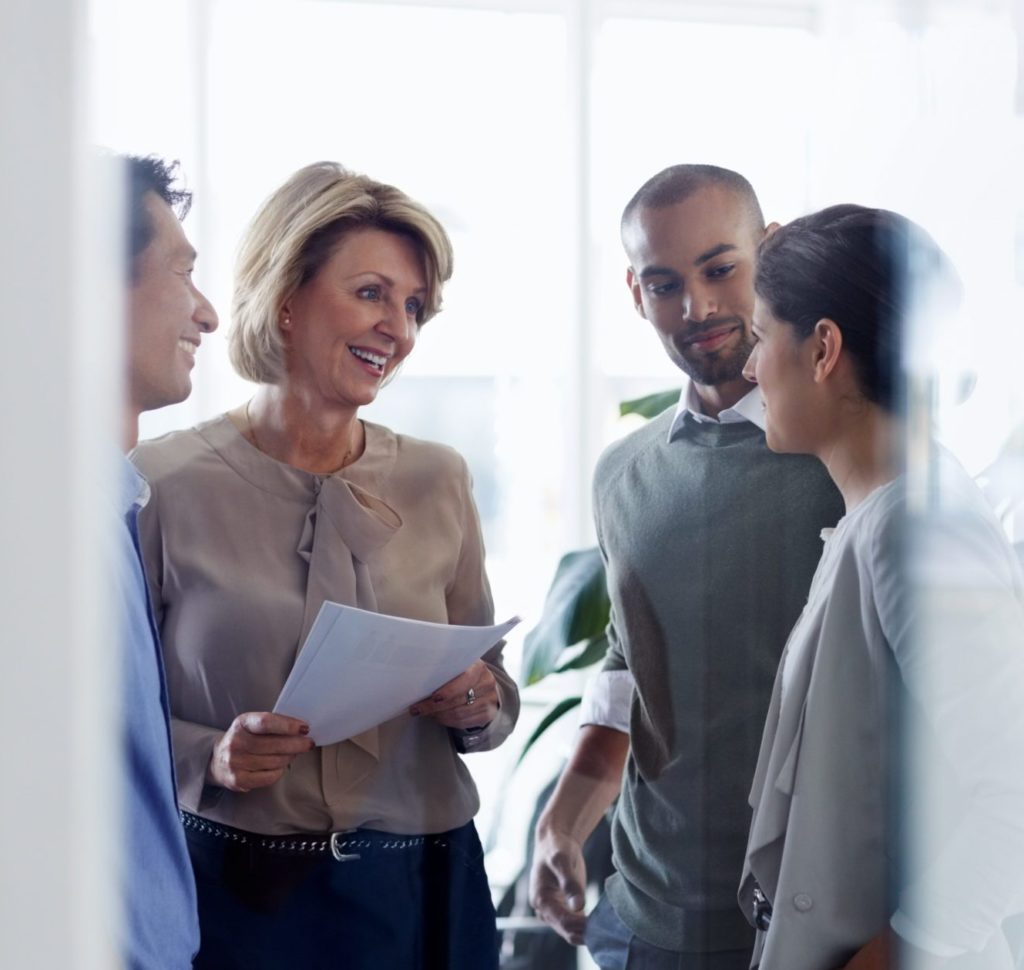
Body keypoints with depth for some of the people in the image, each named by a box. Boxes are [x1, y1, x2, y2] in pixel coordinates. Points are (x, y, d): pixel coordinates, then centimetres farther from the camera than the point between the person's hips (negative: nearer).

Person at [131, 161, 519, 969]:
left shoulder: (438, 480, 3)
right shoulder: (165, 483, -8)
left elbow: (495, 692, 10)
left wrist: (477, 706, -11)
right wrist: (209, 758, -20)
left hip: (420, 886, 3)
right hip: (234, 892, -3)